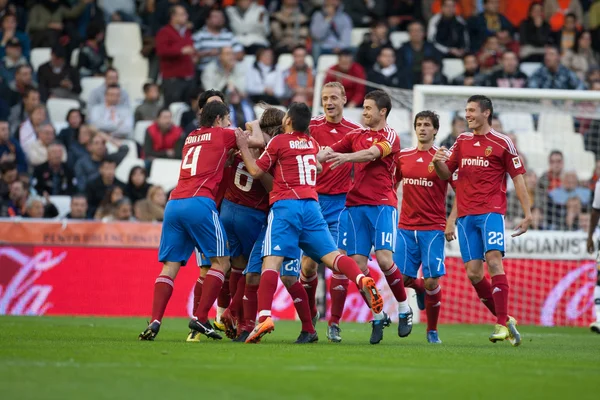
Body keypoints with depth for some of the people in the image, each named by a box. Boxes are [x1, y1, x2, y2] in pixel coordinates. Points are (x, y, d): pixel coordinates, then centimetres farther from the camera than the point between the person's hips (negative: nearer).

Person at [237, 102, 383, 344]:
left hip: (285, 205, -5)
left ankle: (264, 316, -26)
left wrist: (244, 148, 19)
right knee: (330, 254, 1)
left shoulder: (279, 142, 2)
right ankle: (362, 281, -28)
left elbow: (256, 171, 6)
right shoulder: (312, 144, 19)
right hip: (311, 204, 5)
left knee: (272, 260, -11)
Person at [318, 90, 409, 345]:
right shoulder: (357, 135, 18)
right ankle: (378, 316, 7)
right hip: (356, 204, 5)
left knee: (384, 259, -17)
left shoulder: (390, 137, -1)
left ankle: (404, 311, 2)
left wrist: (346, 157, -37)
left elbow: (372, 154, -20)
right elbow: (328, 152, 12)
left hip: (382, 204, -5)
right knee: (357, 262, -5)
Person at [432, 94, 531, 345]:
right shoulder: (462, 141, 14)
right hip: (465, 214, 5)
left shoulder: (502, 143, 1)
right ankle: (505, 320, 12)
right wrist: (438, 163, -6)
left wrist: (527, 214, -3)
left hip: (491, 211, -5)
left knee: (494, 260, -21)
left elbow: (518, 178, 2)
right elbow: (446, 174, 17)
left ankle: (502, 324, -22)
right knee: (473, 273, -1)